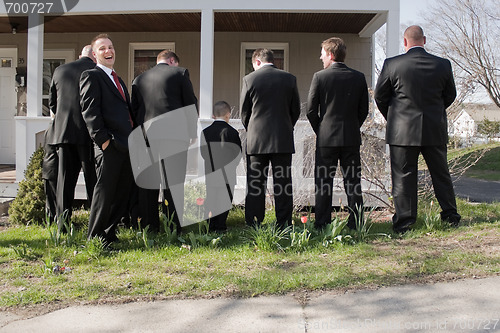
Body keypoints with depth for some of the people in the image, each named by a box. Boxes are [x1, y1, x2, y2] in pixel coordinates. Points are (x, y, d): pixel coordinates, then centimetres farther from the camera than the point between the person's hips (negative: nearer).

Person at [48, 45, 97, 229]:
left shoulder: (60, 70, 10)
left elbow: (52, 103, 15)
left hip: (63, 132, 4)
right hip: (89, 132, -4)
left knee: (65, 179, 9)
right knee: (93, 179, 3)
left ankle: (63, 223, 11)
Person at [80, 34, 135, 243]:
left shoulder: (118, 80, 25)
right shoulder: (91, 76, -2)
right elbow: (89, 111, -11)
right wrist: (102, 139, -18)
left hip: (126, 146, 8)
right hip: (109, 146, -8)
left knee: (121, 193, 11)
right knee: (105, 192, -4)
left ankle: (110, 234, 22)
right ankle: (95, 237, 6)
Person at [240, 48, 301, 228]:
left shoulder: (249, 79, -2)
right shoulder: (289, 78, 3)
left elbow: (244, 111, 4)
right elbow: (296, 109, 8)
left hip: (256, 139, -1)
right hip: (283, 139, 1)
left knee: (255, 185, 5)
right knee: (283, 183, 6)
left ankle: (253, 225, 7)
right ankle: (284, 225, 9)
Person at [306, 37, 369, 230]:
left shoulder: (319, 77, -6)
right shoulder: (358, 77, 3)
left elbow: (311, 110, -5)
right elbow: (364, 110, 6)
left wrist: (320, 131, 8)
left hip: (326, 138, -3)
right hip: (352, 138, 3)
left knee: (323, 182, 5)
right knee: (353, 181, 9)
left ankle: (322, 224, 6)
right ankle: (356, 224, 12)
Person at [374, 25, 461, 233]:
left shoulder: (392, 64, -8)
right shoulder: (443, 65, 0)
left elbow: (380, 96, 1)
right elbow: (450, 95, 11)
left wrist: (391, 118, 17)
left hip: (402, 131, -3)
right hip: (435, 130, 3)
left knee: (403, 177, 4)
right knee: (441, 175, 16)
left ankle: (404, 224, 7)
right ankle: (451, 218, 26)